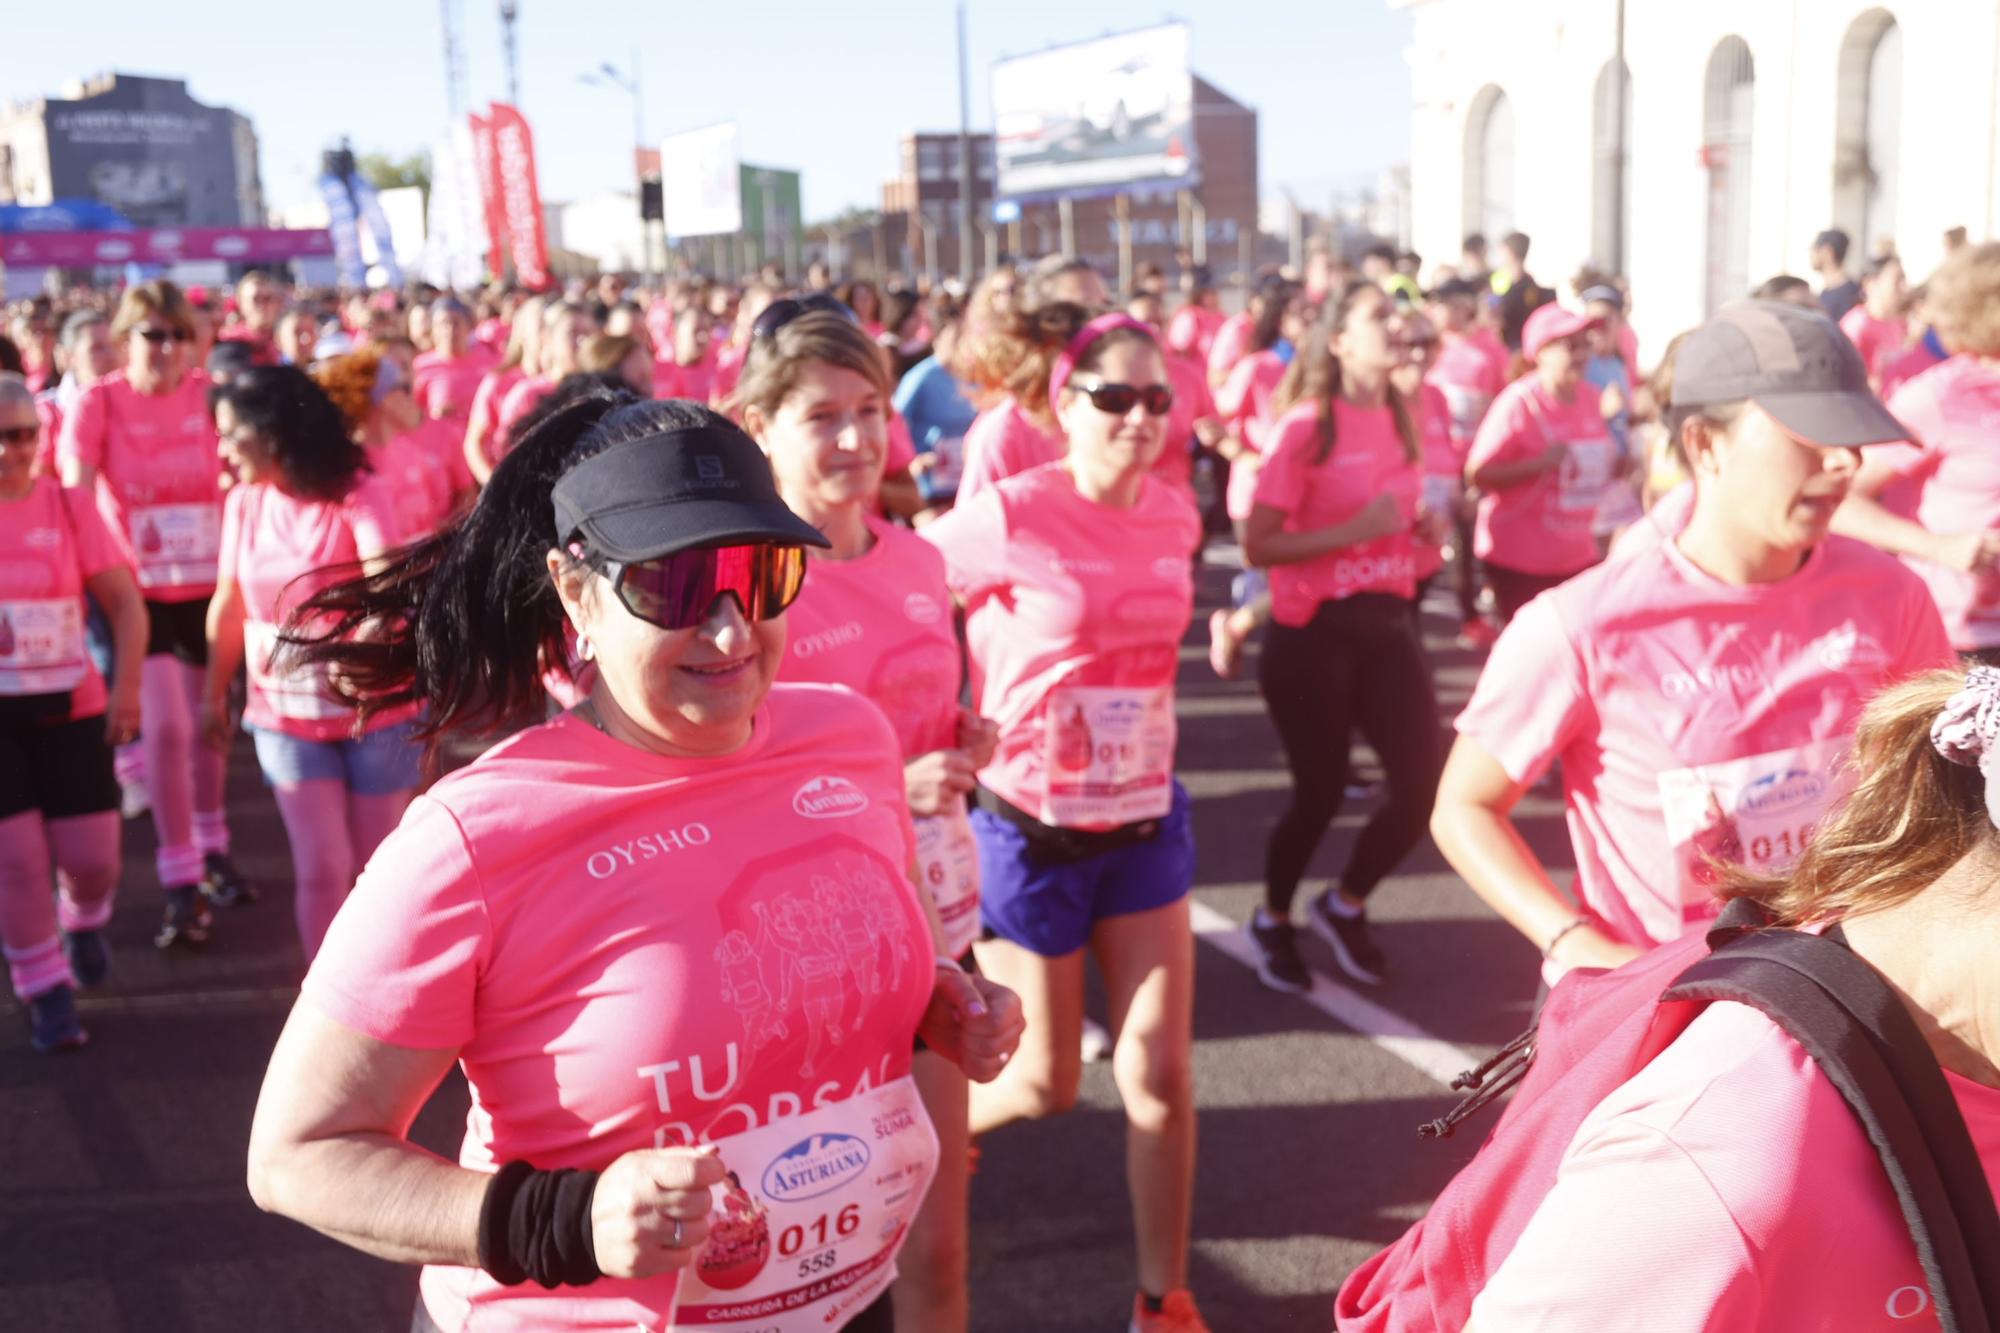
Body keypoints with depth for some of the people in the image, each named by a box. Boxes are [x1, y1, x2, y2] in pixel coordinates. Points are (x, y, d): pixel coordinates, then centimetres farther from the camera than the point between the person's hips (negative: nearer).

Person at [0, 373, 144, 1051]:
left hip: (70, 708, 0)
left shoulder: (70, 506, -2)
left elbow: (125, 602, -2)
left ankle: (84, 919, 39)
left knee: (91, 855, 3)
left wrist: (126, 687, -11)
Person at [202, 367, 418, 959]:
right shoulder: (243, 502, 0)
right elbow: (229, 603, 9)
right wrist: (214, 695, 15)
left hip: (376, 711, -3)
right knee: (321, 868, 0)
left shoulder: (362, 494, -15)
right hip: (286, 716, 3)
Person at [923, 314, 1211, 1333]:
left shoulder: (1174, 517, 0)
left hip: (1145, 822, 4)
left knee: (1160, 1075, 3)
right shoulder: (1009, 515, -18)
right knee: (1046, 1082, 9)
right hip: (1031, 831, -4)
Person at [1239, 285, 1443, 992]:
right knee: (1320, 792, 2)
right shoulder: (1306, 426, -12)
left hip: (1387, 624, 6)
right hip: (1312, 632, -6)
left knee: (1423, 785, -2)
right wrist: (1354, 530, -22)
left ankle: (1345, 904, 25)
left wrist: (1421, 529, 4)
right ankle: (1272, 921, 30)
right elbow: (1257, 546, -16)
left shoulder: (1402, 419, 9)